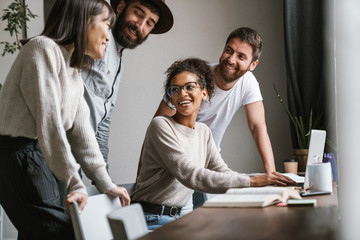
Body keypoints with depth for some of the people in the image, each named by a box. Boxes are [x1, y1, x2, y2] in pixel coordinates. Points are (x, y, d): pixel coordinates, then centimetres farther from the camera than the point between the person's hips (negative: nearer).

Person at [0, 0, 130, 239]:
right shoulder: (44, 48, -12)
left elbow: (80, 128, 13)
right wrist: (75, 183, -21)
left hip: (41, 156, 9)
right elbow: (48, 121, -19)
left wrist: (106, 184, 8)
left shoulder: (75, 71, 17)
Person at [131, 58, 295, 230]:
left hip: (178, 216, 7)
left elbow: (223, 172, 6)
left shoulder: (204, 132, 11)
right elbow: (189, 175, -23)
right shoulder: (161, 126, -14)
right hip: (152, 220, -7)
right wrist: (251, 182, -27)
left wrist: (264, 181, -12)